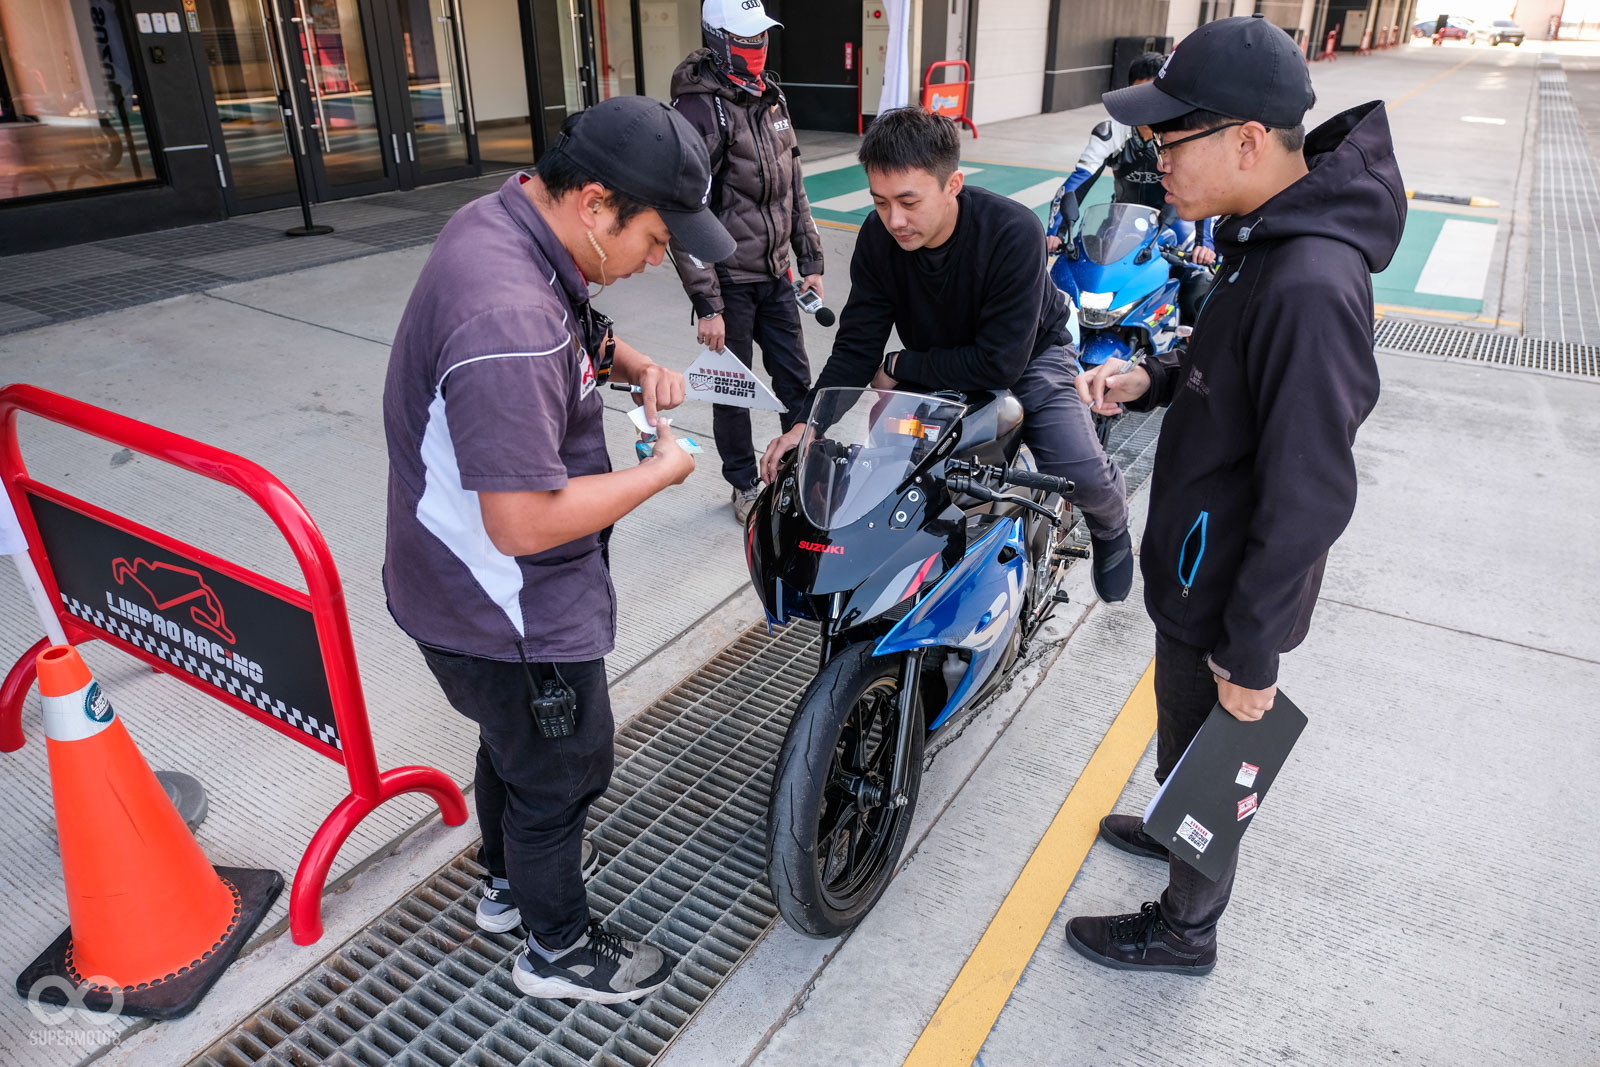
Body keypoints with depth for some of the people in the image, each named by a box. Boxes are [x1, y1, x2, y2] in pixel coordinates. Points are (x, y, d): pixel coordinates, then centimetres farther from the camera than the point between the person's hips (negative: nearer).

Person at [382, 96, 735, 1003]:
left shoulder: (510, 221, -3)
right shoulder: (509, 319, -36)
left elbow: (573, 334, 18)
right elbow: (524, 523, -34)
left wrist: (637, 366, -1)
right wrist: (660, 473, -21)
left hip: (466, 589, 10)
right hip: (510, 617, -10)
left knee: (516, 740, 30)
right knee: (562, 769, 14)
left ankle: (511, 876, 57)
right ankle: (560, 948, 40)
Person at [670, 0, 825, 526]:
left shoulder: (771, 98, 8)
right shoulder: (697, 112, -16)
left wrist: (810, 261, 14)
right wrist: (707, 305, -20)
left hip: (776, 275, 6)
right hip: (729, 282, -6)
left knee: (795, 380, 12)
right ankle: (745, 486, 25)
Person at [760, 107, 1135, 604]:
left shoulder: (1014, 232, -33)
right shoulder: (877, 238, -19)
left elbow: (1000, 362, -32)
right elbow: (857, 344, -15)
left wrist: (899, 367, -23)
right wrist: (808, 423, -30)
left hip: (1028, 355, -4)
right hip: (936, 367, 4)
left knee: (1082, 473, -22)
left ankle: (1111, 529, 16)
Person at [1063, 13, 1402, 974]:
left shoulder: (1310, 288, -32)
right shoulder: (1268, 237, -1)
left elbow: (1308, 499, -29)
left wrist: (1250, 654, -21)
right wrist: (1150, 379, -4)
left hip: (1230, 593, -9)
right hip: (1203, 564, 9)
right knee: (1183, 727, 29)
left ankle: (1187, 928, 37)